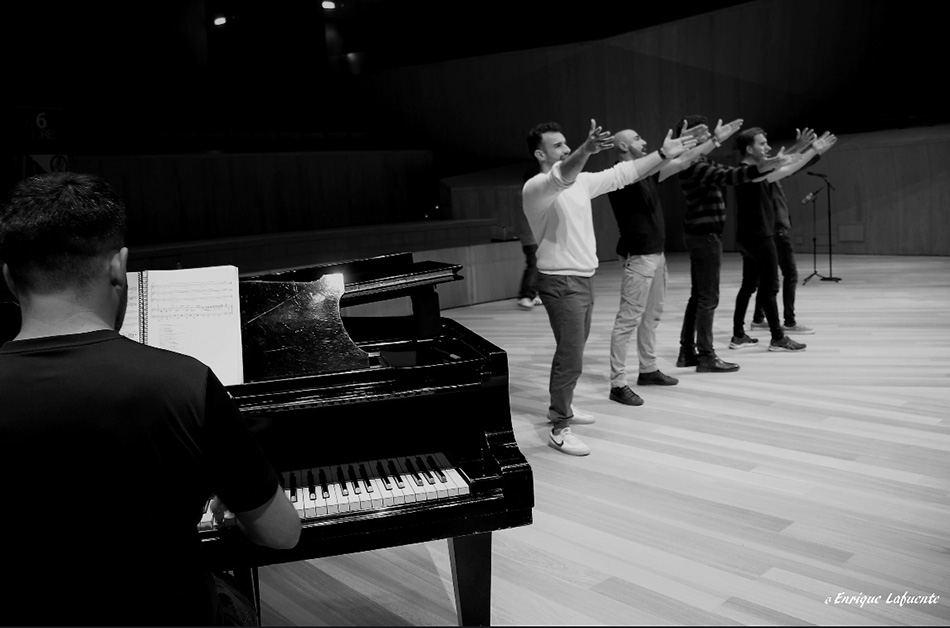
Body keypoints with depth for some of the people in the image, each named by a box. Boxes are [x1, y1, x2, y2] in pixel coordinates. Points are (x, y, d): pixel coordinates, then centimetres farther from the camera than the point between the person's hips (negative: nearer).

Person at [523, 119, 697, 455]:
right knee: (571, 356, -8)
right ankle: (559, 429, 2)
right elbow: (562, 176, -37)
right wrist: (587, 149, -55)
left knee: (573, 349, 19)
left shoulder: (580, 181, 10)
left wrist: (663, 153, 7)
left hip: (583, 279, 9)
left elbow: (621, 174, 12)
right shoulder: (535, 187, -15)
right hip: (561, 282, -9)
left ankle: (560, 407, 36)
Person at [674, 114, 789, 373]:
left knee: (698, 295, 13)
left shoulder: (700, 163, 14)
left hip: (700, 233, 10)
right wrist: (764, 166, -34)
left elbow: (727, 172, 23)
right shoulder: (694, 166, -17)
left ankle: (687, 352, 19)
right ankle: (706, 357, -1)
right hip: (705, 234, -10)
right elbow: (728, 177, -29)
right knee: (708, 297, -6)